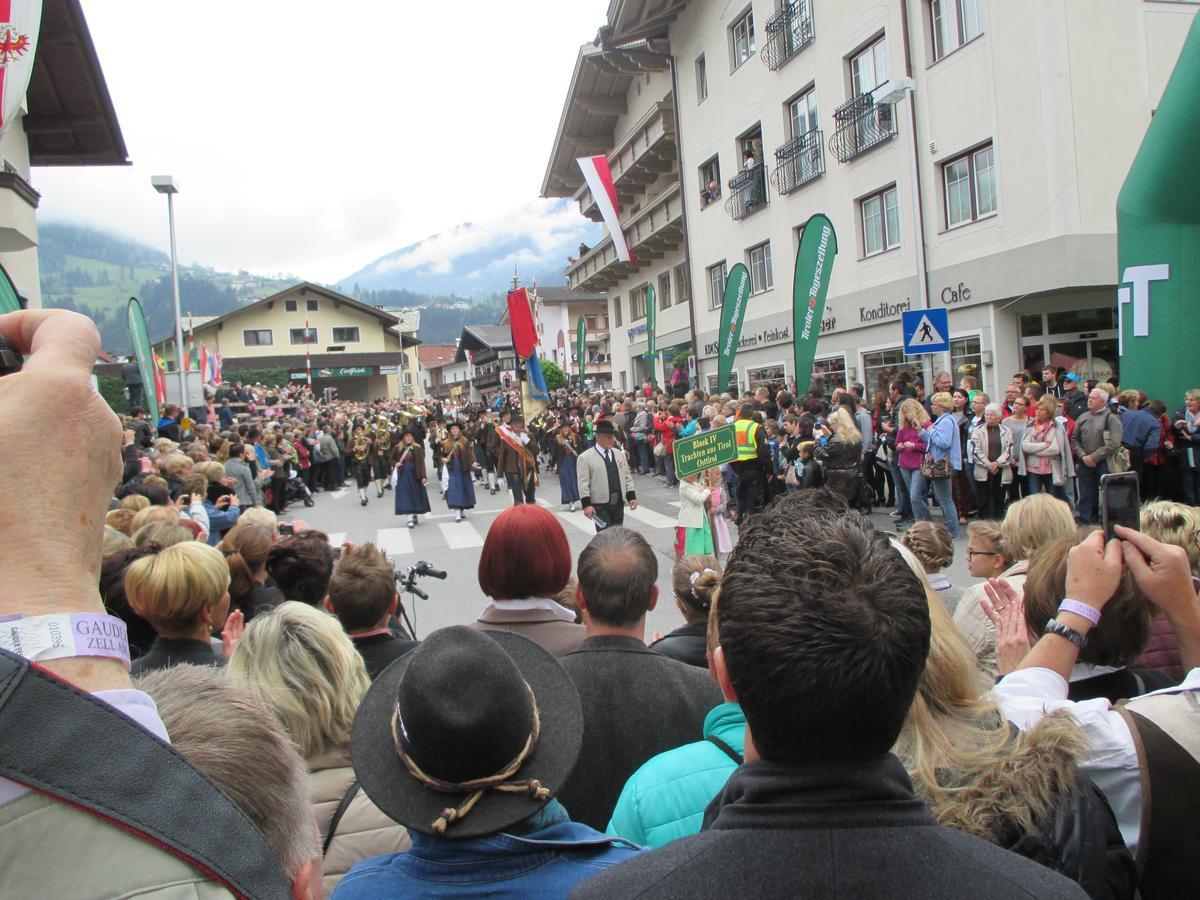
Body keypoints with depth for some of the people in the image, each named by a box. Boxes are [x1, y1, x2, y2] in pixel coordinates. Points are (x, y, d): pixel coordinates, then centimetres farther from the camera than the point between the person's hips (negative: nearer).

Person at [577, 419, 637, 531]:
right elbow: (583, 484, -10)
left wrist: (632, 496, 6)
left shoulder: (619, 454, 12)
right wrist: (586, 504, -16)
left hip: (618, 503, 6)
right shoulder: (585, 457, -7)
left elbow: (627, 478, 15)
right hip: (600, 505, -6)